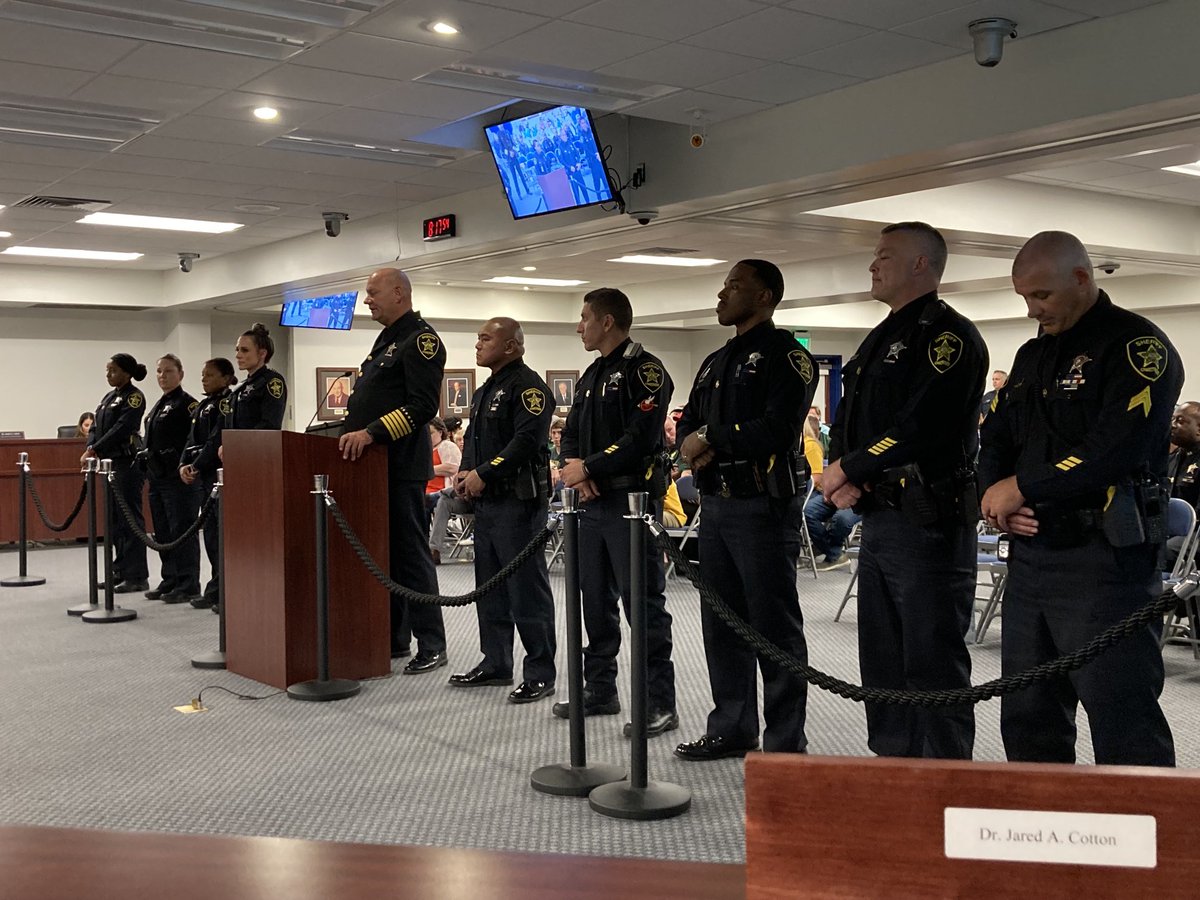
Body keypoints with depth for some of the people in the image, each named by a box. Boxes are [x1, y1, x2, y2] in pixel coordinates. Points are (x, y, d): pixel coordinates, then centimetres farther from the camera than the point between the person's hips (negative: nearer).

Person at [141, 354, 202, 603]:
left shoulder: (186, 403, -8)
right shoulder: (158, 406, 19)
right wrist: (145, 460, 17)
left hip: (179, 478, -9)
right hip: (158, 477, 9)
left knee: (182, 531, -6)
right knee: (163, 533, 12)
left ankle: (188, 586, 0)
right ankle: (170, 581, 20)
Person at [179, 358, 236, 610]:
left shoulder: (227, 402, -8)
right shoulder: (204, 405, 19)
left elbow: (217, 440, -16)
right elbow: (192, 438, 15)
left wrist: (198, 467, -15)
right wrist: (184, 464, 0)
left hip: (220, 473, -9)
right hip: (205, 476, 9)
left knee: (219, 532, -8)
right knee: (211, 533, 10)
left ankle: (221, 591, -3)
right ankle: (216, 590, 15)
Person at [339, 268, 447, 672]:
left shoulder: (421, 339, -10)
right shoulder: (385, 340, 20)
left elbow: (423, 405, -21)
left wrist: (371, 433, -26)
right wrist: (352, 431, 13)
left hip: (401, 464, -10)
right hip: (374, 463, 10)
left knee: (410, 554, -6)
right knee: (383, 552, 12)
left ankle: (431, 647, 0)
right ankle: (393, 638, 21)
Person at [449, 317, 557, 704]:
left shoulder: (527, 386, -10)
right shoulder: (486, 391, 20)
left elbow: (527, 440, -21)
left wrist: (484, 474, -18)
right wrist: (465, 471, 5)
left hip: (518, 502, -10)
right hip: (486, 501, 10)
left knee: (527, 589, -6)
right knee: (489, 587, 14)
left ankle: (540, 674, 0)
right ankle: (495, 664, 24)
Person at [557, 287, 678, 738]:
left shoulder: (644, 370, -9)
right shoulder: (592, 376, 19)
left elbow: (641, 438, -20)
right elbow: (572, 432, 17)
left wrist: (589, 467, -15)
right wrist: (574, 466, -4)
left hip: (631, 501, -9)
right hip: (593, 502, 9)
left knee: (643, 601, -7)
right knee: (595, 599, 14)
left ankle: (659, 704, -2)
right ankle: (599, 690, 25)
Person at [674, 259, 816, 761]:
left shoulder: (785, 354, -7)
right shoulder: (715, 363, 20)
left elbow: (779, 428, -20)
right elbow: (688, 424, 18)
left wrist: (712, 438, -12)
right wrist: (692, 446, -6)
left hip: (764, 506, -9)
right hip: (716, 505, 9)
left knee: (774, 626, -2)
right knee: (722, 624, 13)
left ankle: (785, 743, 6)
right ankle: (731, 729, 25)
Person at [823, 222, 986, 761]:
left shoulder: (948, 336, -11)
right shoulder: (879, 340, 19)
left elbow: (924, 425, -22)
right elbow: (848, 419, 18)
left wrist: (849, 468, -13)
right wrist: (841, 477, -2)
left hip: (928, 520, -10)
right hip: (877, 517, 10)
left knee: (933, 661, -4)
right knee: (882, 655, 16)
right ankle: (893, 760, 29)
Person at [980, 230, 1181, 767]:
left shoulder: (1137, 347, -7)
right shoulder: (1032, 356, 18)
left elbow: (1118, 448, -20)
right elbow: (994, 438, 20)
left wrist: (1024, 489, -13)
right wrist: (995, 496, -2)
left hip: (1104, 561, -8)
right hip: (1030, 556, 8)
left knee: (1124, 728, -5)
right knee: (1027, 719, 15)